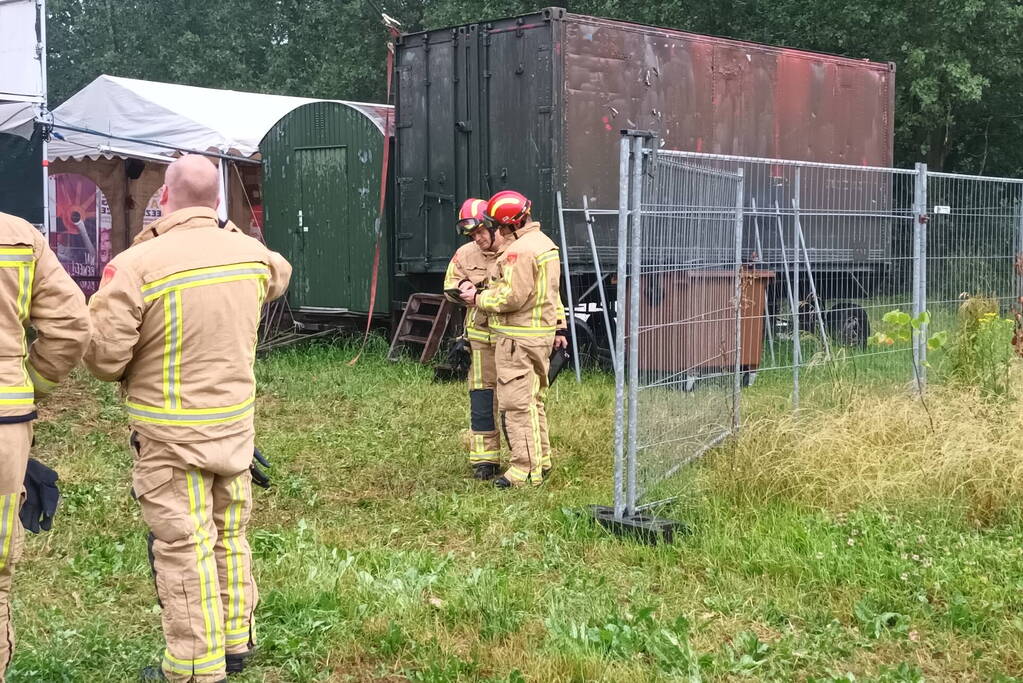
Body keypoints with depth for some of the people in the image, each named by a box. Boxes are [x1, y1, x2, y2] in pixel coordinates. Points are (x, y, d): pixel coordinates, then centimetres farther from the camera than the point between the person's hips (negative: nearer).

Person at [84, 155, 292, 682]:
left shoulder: (136, 265, -20)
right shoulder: (250, 253, -1)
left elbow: (101, 355, -18)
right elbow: (279, 276, 24)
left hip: (171, 436, -6)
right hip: (235, 425, 6)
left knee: (184, 548, 3)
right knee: (229, 536, 19)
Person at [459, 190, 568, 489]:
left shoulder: (520, 250, -19)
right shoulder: (544, 242, 15)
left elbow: (512, 296, -22)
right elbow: (552, 292, 20)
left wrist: (479, 298, -9)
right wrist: (559, 326, 24)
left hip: (518, 339, -11)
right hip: (543, 334, 11)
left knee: (517, 404, -6)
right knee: (534, 400, 18)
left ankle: (526, 470, -4)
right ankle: (541, 461, 27)